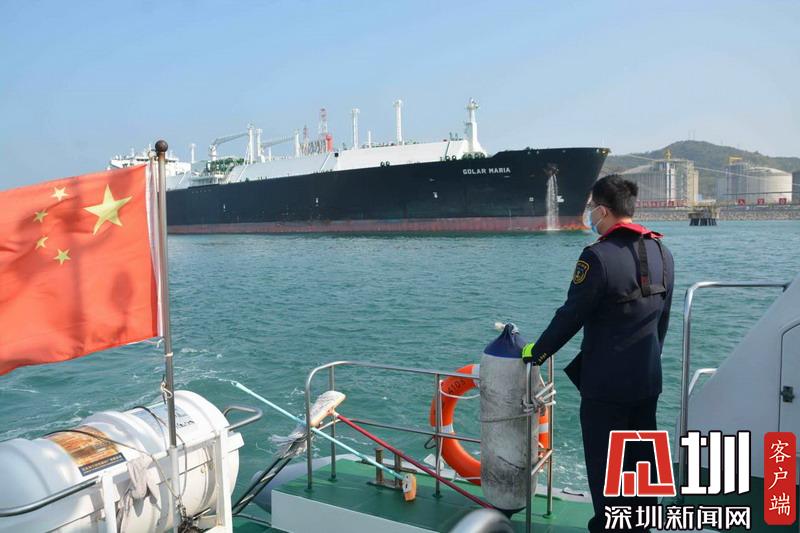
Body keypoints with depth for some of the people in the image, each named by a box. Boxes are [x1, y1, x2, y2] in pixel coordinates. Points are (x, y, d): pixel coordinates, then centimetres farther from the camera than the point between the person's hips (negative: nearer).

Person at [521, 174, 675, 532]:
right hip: (647, 378, 7)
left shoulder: (598, 256, -19)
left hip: (606, 381, -7)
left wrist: (536, 352, -2)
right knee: (642, 458, 19)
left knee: (604, 462, 7)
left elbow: (571, 316, -15)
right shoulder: (662, 253, 4)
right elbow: (662, 318, 11)